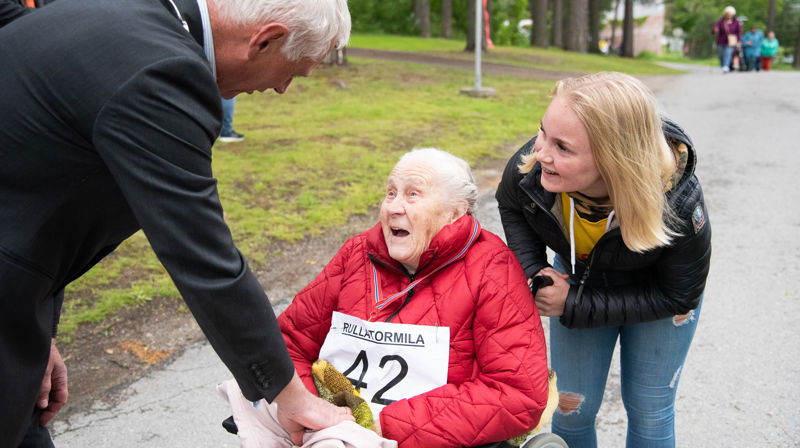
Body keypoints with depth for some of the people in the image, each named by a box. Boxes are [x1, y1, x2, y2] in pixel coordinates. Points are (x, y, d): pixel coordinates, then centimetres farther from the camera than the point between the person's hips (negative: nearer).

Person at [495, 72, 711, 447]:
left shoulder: (678, 206, -40)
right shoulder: (528, 170, -33)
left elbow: (678, 296, -23)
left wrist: (575, 306, -28)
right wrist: (532, 270, -21)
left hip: (658, 295, -2)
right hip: (580, 279, 2)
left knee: (648, 411, 10)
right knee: (570, 406, 10)